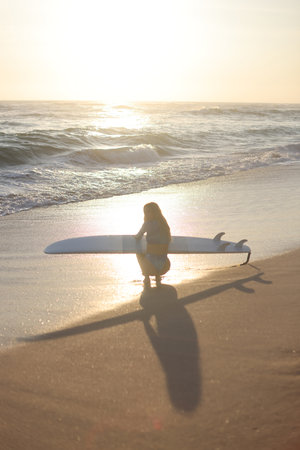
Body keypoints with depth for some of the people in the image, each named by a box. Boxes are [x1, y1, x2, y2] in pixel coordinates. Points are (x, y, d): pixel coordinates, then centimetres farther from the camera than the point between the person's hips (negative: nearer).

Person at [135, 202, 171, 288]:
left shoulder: (148, 224, -9)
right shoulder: (164, 224, 6)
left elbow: (138, 237, 6)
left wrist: (136, 236, 32)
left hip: (151, 266, -4)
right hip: (164, 267, 4)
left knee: (139, 253, 28)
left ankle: (147, 279, 21)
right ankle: (158, 277, 26)